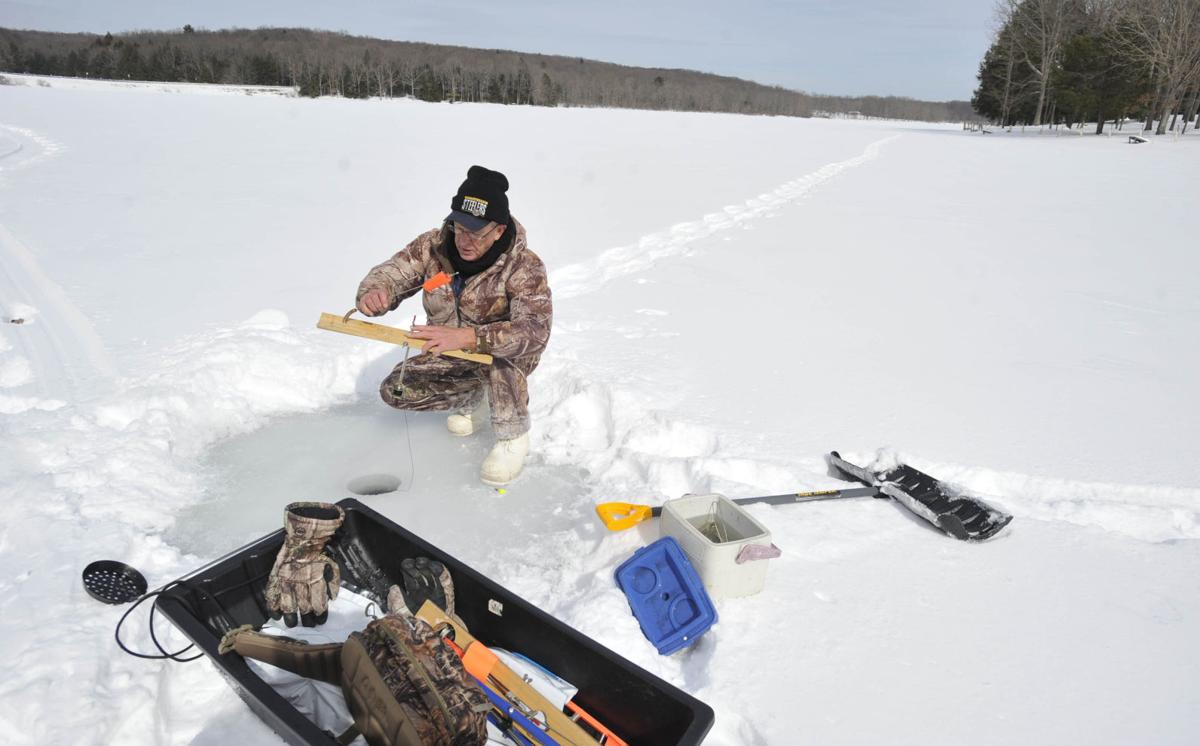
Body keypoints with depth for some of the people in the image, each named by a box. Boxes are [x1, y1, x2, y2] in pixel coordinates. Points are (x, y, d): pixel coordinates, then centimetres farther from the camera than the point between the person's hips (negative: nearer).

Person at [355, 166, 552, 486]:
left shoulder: (523, 266, -30)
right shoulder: (434, 245, -16)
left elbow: (535, 331, -43)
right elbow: (390, 273, -11)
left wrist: (466, 337, -58)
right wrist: (374, 292, -39)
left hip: (508, 360, -5)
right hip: (453, 355, 5)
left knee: (501, 349, -39)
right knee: (395, 391, -10)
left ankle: (513, 436, -19)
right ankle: (471, 396, 15)